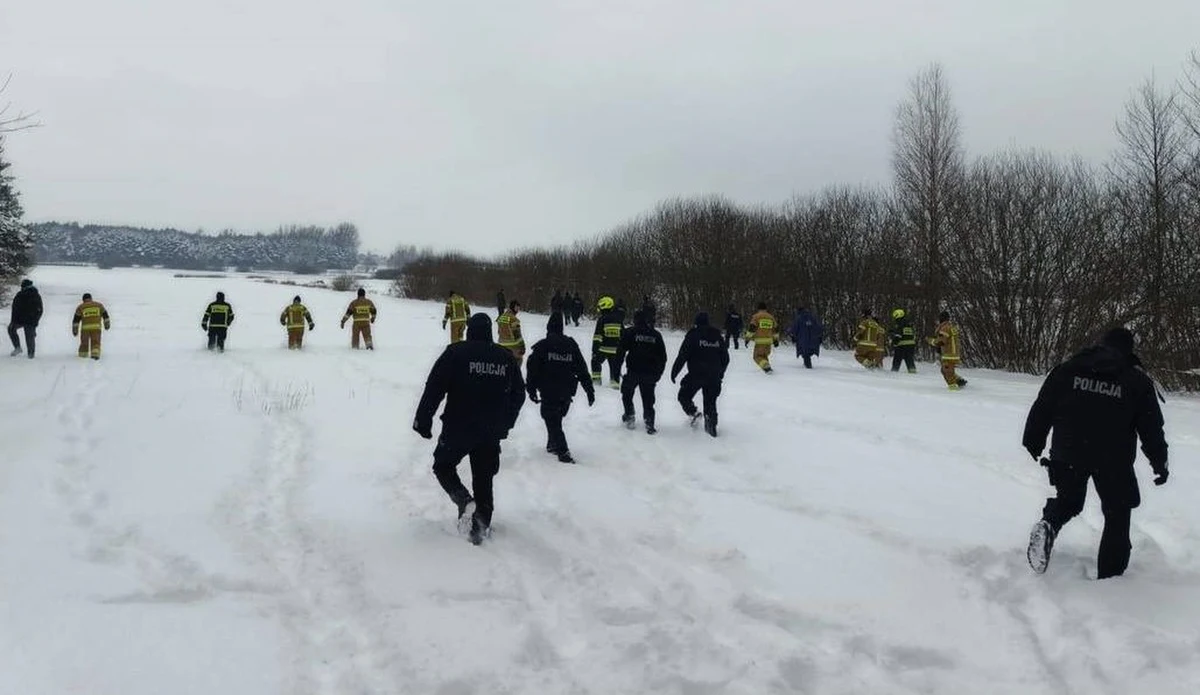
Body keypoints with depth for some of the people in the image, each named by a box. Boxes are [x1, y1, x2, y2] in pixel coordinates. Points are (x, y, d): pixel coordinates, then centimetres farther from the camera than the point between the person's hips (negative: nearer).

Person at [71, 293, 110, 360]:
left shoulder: (80, 307, 9)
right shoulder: (99, 305, 13)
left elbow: (76, 319, 7)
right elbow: (105, 315, 17)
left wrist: (75, 330, 11)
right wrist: (107, 324, 26)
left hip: (85, 328, 0)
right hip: (96, 327, 0)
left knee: (84, 342, 16)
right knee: (95, 342, 2)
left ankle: (83, 355, 21)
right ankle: (95, 354, -17)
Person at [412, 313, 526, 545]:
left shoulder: (455, 353, -9)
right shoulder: (507, 358, 4)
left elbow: (434, 388, -11)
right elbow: (518, 394, 13)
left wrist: (423, 419, -3)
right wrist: (504, 424, 24)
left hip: (458, 428, -3)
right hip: (492, 432, 3)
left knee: (443, 465, 17)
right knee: (483, 478, 15)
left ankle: (464, 501, -7)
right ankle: (480, 528, 15)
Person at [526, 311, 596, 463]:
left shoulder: (541, 346, -7)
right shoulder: (571, 345, 3)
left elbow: (532, 369, -10)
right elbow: (582, 369, 5)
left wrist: (531, 389, -2)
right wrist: (590, 390, 8)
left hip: (548, 393, -4)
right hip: (566, 393, 4)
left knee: (552, 421, 1)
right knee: (556, 418, 22)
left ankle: (563, 452, -9)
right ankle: (553, 445, 31)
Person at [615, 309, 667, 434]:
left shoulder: (630, 333, -1)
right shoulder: (656, 335, 10)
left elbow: (621, 351, -6)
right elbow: (663, 357, 12)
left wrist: (617, 369, 0)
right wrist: (659, 372, 20)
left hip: (633, 371, -2)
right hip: (650, 373, 2)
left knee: (627, 394, 20)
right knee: (648, 398, 8)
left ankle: (629, 416, 17)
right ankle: (649, 422, -1)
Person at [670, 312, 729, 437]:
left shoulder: (693, 336, -8)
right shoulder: (718, 336, 8)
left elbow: (682, 356, -11)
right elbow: (725, 358, 15)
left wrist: (674, 372, -2)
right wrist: (720, 373, 28)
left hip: (696, 375, -4)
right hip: (713, 377, 4)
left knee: (684, 395, 12)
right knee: (710, 400, 15)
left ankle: (693, 412, -10)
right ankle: (712, 423, 4)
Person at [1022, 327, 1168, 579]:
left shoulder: (1067, 369, 0)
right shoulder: (1138, 381, -3)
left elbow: (1042, 408, 1)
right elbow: (1151, 427, 1)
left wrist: (1033, 442, 12)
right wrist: (1159, 462, 13)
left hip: (1068, 454, 2)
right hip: (1114, 461, -2)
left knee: (1068, 500, 23)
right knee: (1117, 516, 15)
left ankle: (1048, 525, -8)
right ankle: (1109, 575, 16)